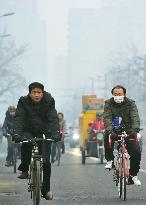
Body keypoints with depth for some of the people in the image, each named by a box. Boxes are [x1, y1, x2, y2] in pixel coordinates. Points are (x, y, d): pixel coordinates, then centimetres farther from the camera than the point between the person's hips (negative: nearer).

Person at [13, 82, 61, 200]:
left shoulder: (49, 101, -13)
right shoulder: (23, 102, -13)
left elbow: (53, 118, -23)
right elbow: (19, 118, -23)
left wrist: (56, 133, -40)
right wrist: (17, 133, -40)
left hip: (44, 133, 0)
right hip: (28, 131, 0)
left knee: (46, 161, -7)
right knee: (26, 144, -35)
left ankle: (46, 190, 6)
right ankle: (24, 170, -16)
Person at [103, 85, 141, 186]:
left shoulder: (130, 103, -6)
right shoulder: (108, 103, -6)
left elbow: (135, 117, -19)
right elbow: (107, 118, -19)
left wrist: (135, 129, -39)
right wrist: (110, 130, -38)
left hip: (128, 131, 1)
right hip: (114, 130, -1)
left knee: (136, 152, -14)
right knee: (107, 136, -35)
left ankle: (133, 175, 6)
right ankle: (110, 160, -15)